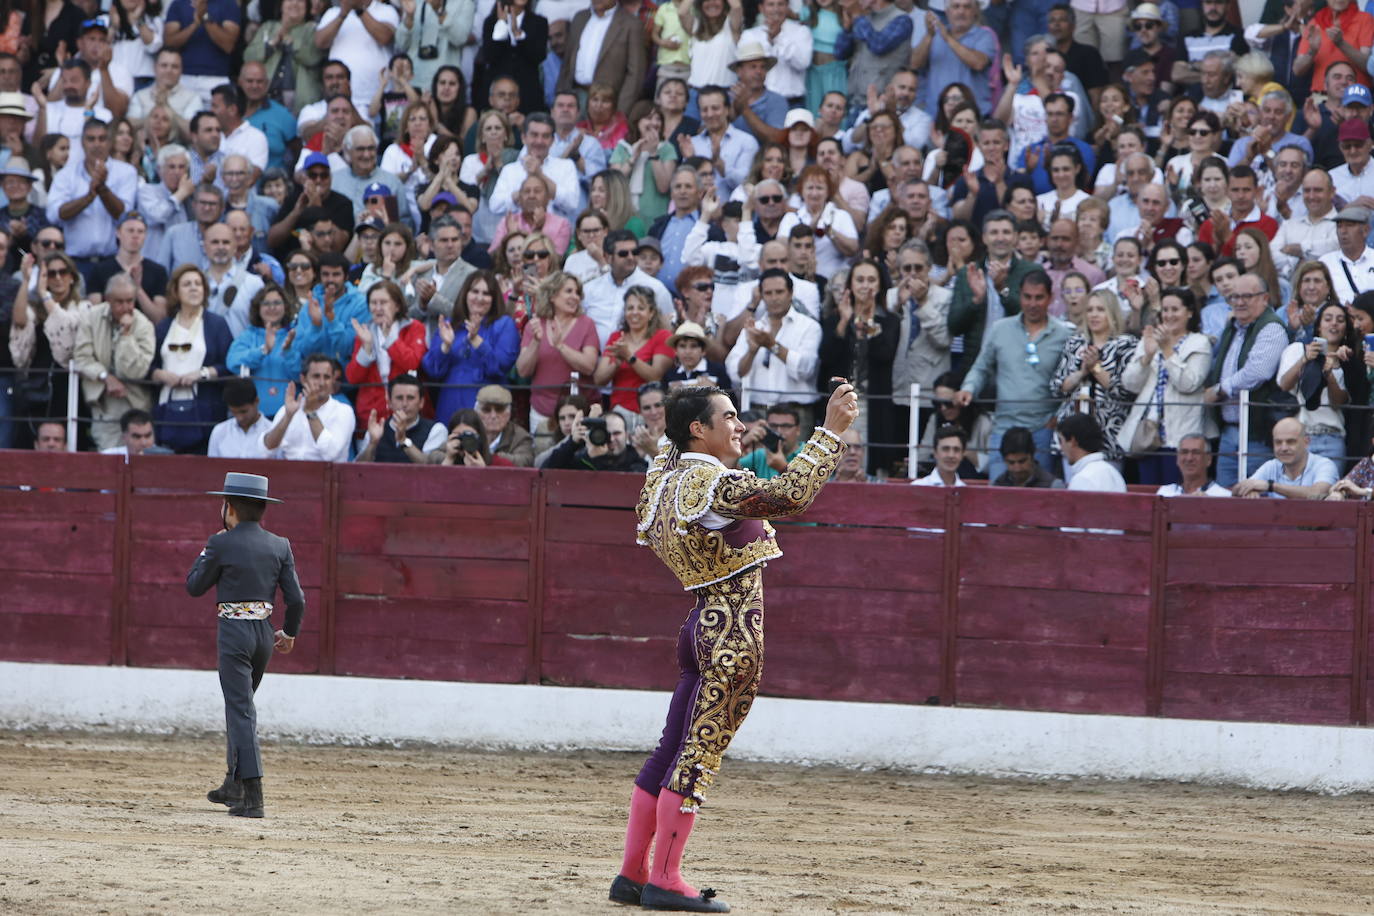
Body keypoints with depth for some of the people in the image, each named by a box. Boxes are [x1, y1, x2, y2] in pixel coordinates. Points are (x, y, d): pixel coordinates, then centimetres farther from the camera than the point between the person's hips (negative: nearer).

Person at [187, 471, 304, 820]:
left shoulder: (221, 544, -10)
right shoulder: (280, 546, 4)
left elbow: (194, 586, 1)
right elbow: (296, 599, 3)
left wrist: (207, 552, 13)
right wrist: (289, 633, 19)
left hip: (234, 632, -6)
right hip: (265, 632, 6)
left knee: (240, 710, -6)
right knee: (241, 705, 22)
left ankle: (252, 797, -15)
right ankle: (235, 784, 30)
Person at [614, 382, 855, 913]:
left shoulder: (664, 475, 9)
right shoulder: (715, 485, -18)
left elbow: (647, 534, 28)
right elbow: (792, 494, -28)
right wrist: (831, 430, -25)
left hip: (703, 626, 9)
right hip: (734, 633, -9)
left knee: (672, 750, 13)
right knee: (700, 754, -4)